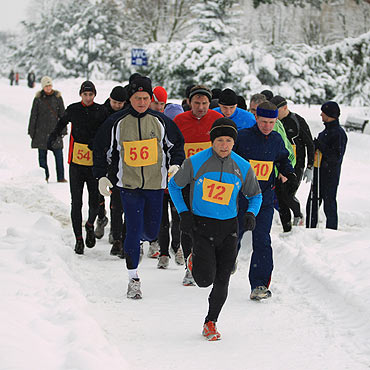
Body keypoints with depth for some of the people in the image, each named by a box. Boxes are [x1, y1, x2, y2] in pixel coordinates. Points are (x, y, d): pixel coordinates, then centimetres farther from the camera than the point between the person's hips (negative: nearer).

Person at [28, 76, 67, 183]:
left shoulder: (57, 97, 3)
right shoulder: (38, 98, 1)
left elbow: (62, 114, 7)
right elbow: (33, 115, 6)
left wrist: (63, 130, 4)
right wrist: (31, 131, 5)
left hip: (55, 130, 0)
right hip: (41, 132, 0)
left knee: (58, 154, -5)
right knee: (42, 155, 4)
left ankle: (60, 177, 1)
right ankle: (44, 176, 12)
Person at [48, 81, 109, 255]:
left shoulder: (101, 111, 0)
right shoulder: (73, 110, 4)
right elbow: (62, 122, 24)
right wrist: (54, 135, 15)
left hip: (94, 164, -1)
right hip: (76, 163, 1)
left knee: (95, 203, -1)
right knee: (76, 203, 0)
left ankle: (90, 225, 30)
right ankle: (78, 239, 10)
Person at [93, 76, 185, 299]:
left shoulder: (160, 121, 0)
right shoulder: (117, 123, -3)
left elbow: (177, 143, 13)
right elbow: (102, 149, 9)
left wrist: (176, 165, -2)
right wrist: (102, 176, 4)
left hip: (155, 184, 2)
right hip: (129, 184, -2)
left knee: (151, 232, 6)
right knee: (134, 230, -10)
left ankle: (138, 239, 45)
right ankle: (134, 279, 0)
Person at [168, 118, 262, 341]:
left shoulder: (243, 167, 0)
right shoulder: (195, 163, -8)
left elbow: (255, 195, 14)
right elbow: (174, 186, 7)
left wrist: (251, 214, -6)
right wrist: (184, 213, -4)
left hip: (229, 228, 3)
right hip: (201, 224, -2)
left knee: (222, 281, 2)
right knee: (205, 280, -13)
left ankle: (211, 322, 23)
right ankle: (196, 259, 22)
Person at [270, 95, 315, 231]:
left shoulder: (298, 121, -5)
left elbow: (310, 145, -1)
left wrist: (310, 168, -5)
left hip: (296, 165, -5)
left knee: (287, 194, -20)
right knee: (280, 199, 2)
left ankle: (298, 215, 8)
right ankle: (287, 230, 10)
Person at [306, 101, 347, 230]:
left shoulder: (339, 133, -14)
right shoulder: (326, 131, 15)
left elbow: (336, 157, -20)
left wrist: (320, 146, -18)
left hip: (330, 175, -9)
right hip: (319, 174, 9)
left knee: (329, 206, -1)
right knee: (312, 205, 11)